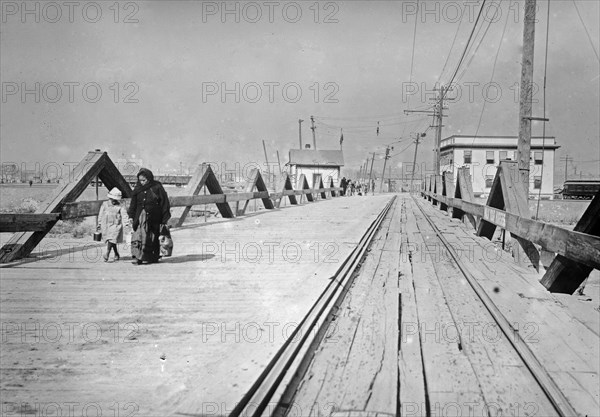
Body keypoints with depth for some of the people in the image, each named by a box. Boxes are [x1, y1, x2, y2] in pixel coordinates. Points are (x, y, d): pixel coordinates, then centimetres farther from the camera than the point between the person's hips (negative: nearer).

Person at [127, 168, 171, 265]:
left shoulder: (157, 188, -2)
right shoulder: (138, 189, 9)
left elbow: (164, 203, -1)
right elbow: (133, 203, 13)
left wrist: (164, 219, -3)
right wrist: (131, 216, 3)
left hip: (153, 217, -2)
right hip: (140, 216, 2)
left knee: (153, 237, 4)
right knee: (138, 235, -12)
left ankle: (153, 257, 17)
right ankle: (138, 257, -16)